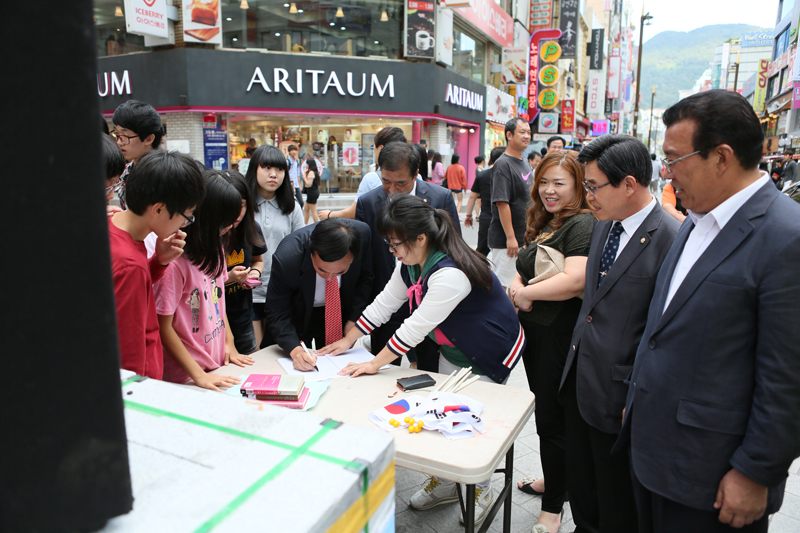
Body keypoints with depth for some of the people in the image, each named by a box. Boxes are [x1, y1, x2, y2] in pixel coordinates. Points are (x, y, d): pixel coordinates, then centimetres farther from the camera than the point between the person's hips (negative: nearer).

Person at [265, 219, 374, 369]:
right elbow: (277, 315, -24)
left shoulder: (362, 233, -30)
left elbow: (366, 278, -10)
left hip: (340, 312, 2)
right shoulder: (286, 259, -37)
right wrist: (295, 350, -41)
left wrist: (352, 322, -15)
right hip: (298, 316, -2)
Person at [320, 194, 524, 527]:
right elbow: (384, 304, 1)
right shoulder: (410, 264, -7)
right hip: (453, 349, 8)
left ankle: (481, 492, 26)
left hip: (491, 355, -8)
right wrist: (348, 341, 2)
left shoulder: (450, 274, -37)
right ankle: (445, 483, 34)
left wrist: (375, 364, -22)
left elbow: (415, 327, -32)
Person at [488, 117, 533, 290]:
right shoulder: (503, 164, -14)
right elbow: (502, 203, -20)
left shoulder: (526, 165, 15)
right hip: (506, 240, -9)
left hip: (525, 237, 9)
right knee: (502, 285, -3)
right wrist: (510, 237, -22)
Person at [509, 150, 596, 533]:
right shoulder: (543, 223, 12)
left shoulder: (582, 224, -16)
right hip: (534, 330, 9)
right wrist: (517, 287, -6)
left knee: (552, 418, 3)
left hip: (561, 334, -9)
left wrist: (525, 292, -18)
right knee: (544, 408, 22)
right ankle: (555, 480, 43)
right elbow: (523, 270, 16)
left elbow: (574, 280, -30)